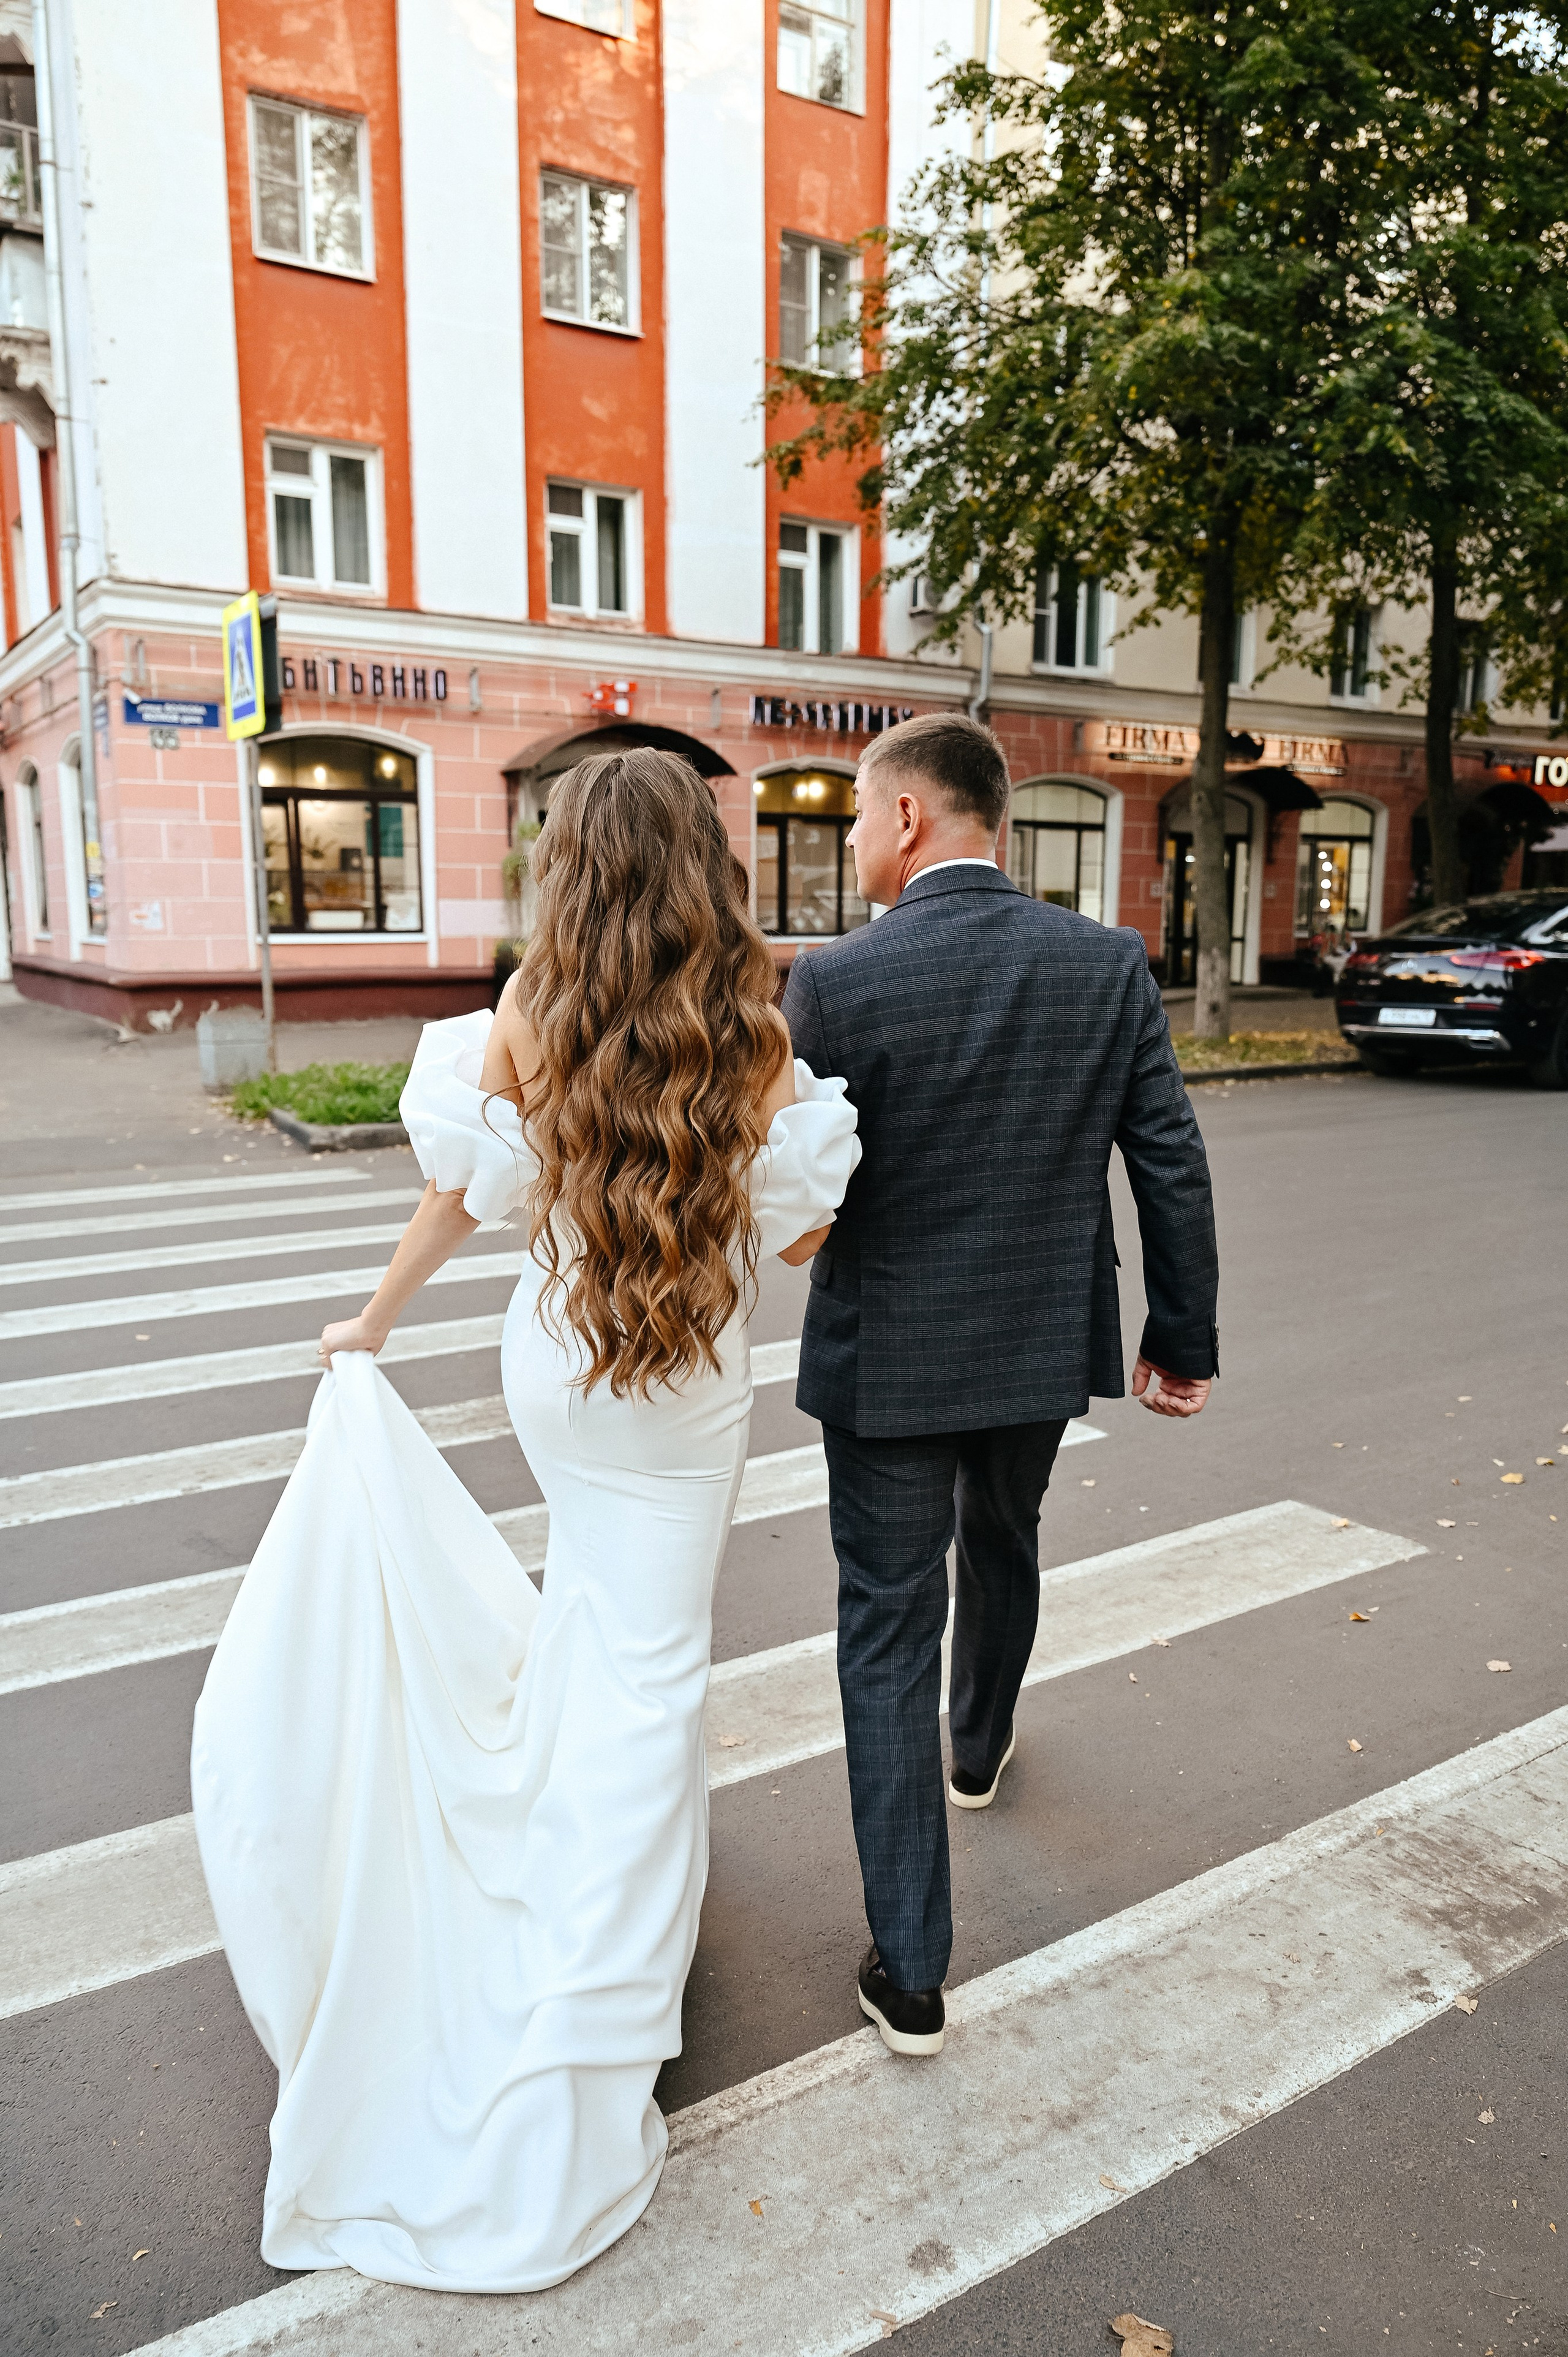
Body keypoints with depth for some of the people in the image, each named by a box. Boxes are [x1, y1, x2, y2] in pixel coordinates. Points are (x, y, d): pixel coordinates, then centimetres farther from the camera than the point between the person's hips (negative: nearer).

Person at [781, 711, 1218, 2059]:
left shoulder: (835, 983, -18)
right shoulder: (1109, 964, -7)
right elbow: (1173, 1166, -4)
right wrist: (1185, 1337, 7)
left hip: (886, 1360, -4)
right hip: (1043, 1349, 4)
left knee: (889, 1632, 9)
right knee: (1004, 1551, 30)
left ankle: (911, 1972, 16)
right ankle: (980, 1748, 58)